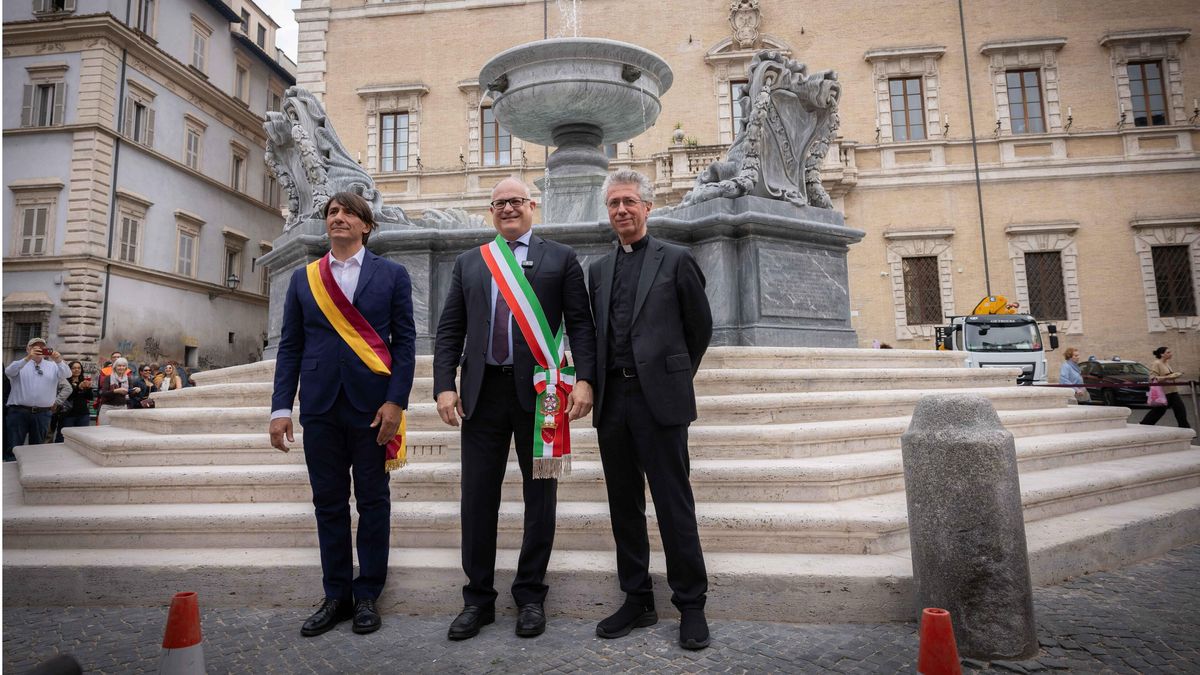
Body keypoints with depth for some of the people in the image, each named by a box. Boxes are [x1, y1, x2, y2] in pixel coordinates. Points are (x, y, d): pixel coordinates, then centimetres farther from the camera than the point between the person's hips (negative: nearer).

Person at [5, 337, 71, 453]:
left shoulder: (52, 366, 11)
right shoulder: (20, 364, 6)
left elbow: (67, 374, -6)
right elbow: (8, 372, -14)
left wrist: (59, 361, -26)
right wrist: (27, 358, -30)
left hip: (42, 414, 2)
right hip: (18, 412, -2)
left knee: (37, 448, 10)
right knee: (14, 449, -4)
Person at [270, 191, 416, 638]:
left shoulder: (392, 275, 4)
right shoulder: (303, 278, 12)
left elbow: (405, 341, -1)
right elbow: (290, 346, 9)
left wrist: (396, 401, -10)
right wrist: (281, 408, 1)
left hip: (371, 405, -2)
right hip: (320, 406, 3)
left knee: (373, 501, 6)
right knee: (328, 502, 10)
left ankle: (367, 595, 20)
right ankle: (336, 596, 23)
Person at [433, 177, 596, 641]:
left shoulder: (561, 258, 7)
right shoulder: (468, 263, 15)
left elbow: (580, 323, 1)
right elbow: (449, 329, 10)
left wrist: (584, 379, -11)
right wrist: (445, 385, -1)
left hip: (539, 392, -2)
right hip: (482, 392, 2)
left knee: (540, 496, 8)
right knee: (477, 497, 7)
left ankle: (531, 595, 24)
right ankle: (478, 598, 23)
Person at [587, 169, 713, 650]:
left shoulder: (676, 260, 3)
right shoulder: (598, 270, 16)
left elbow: (700, 327, 7)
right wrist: (598, 385, 10)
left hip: (658, 397, -5)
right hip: (612, 399, 5)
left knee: (674, 505, 1)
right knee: (624, 505, 11)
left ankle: (690, 604, 16)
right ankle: (637, 600, 25)